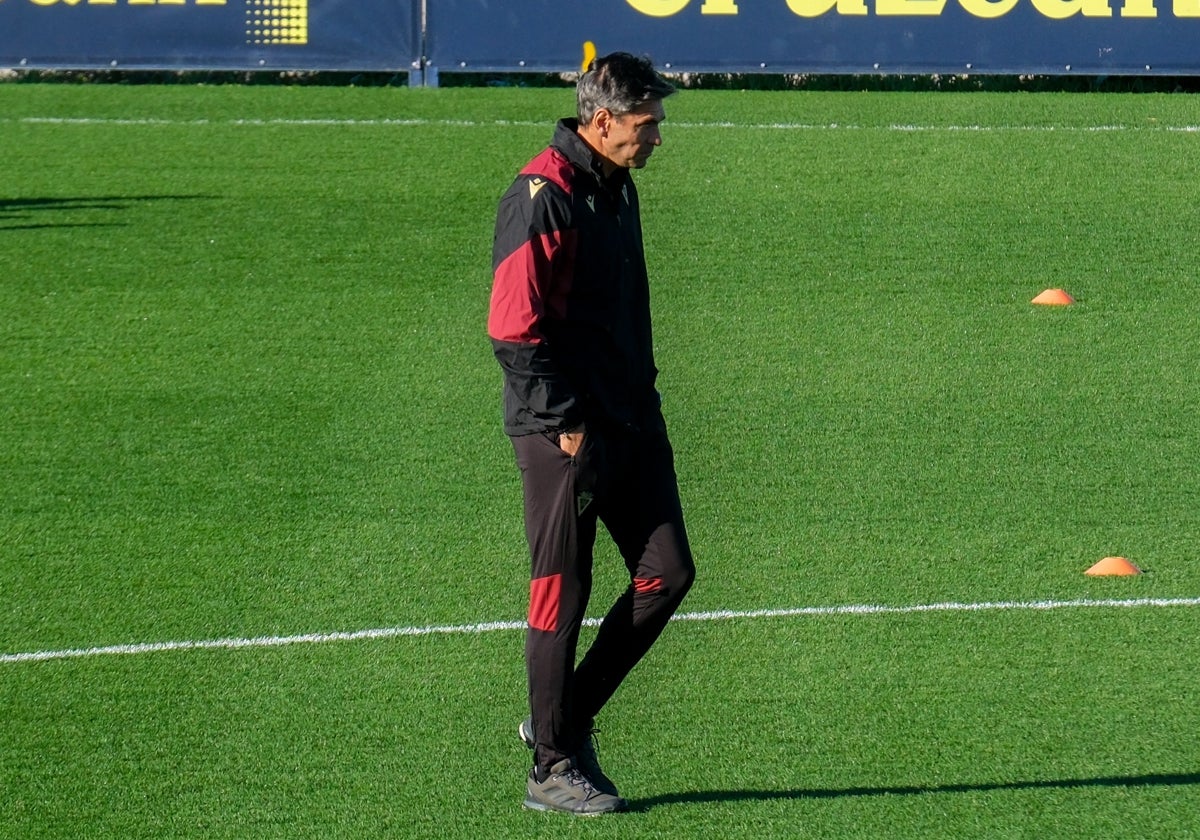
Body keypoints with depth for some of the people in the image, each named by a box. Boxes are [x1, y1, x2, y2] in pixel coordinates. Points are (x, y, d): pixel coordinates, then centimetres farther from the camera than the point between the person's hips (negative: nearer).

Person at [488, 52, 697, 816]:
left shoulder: (618, 188, 14)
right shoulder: (543, 197, -15)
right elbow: (514, 328, -19)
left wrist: (644, 400, 15)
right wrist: (565, 422, -17)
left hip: (630, 422, 9)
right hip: (566, 432, -9)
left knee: (668, 573, 4)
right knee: (563, 594, -1)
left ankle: (567, 718, 18)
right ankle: (553, 767, 8)